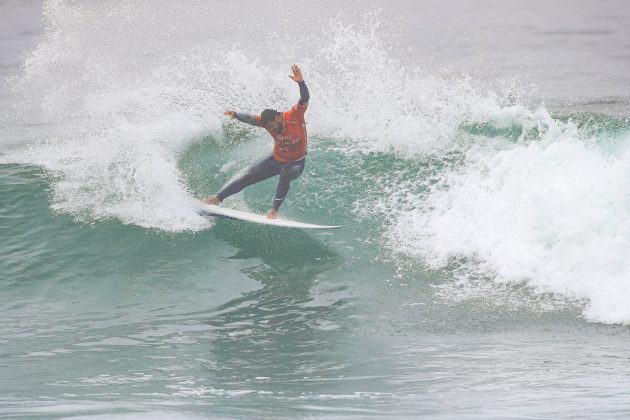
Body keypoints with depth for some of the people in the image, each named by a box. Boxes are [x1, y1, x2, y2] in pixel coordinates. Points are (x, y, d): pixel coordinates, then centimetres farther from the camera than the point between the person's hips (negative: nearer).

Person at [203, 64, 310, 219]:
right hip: (277, 160, 4)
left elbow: (305, 98, -38)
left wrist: (300, 82, -56)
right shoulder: (267, 121, -16)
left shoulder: (295, 116, -26)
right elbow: (251, 119, -30)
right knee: (248, 177, 3)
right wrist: (236, 115, -50)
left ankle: (274, 210, -34)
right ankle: (218, 198, 17)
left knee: (286, 174, -38)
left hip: (296, 163, -4)